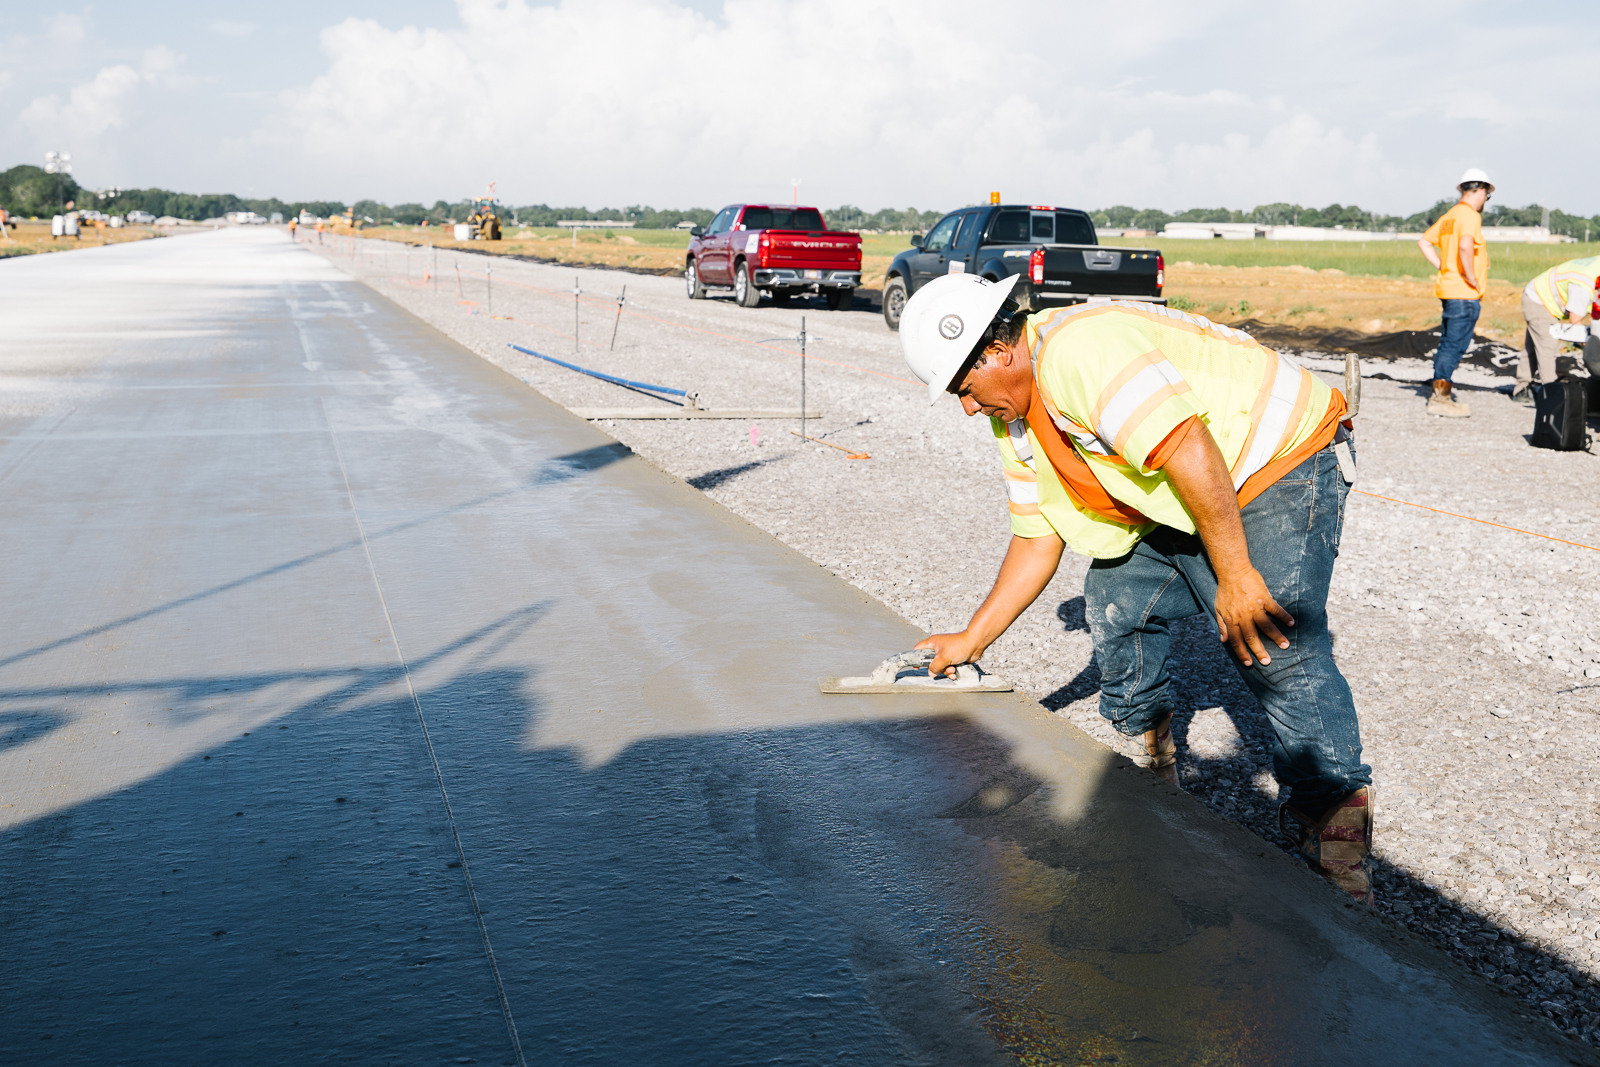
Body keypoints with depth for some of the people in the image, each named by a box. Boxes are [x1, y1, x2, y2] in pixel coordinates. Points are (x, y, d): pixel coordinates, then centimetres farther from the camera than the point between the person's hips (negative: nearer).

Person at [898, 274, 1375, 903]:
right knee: (1117, 603, 9)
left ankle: (1338, 845, -11)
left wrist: (1234, 575, -31)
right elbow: (1038, 539, 11)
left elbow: (1189, 453, -34)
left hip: (1282, 463, -10)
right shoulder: (1015, 423, 5)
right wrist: (972, 639, 11)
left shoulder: (1076, 349, -28)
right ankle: (1148, 772, 30)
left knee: (1278, 653, -20)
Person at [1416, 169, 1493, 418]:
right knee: (1454, 346, -6)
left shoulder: (1450, 216, 14)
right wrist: (1471, 278, -19)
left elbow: (1424, 241, 20)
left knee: (1449, 344, 15)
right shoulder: (1469, 215, -14)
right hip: (1465, 294, -9)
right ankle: (1440, 399, -5)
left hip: (1449, 288, 9)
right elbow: (1465, 246, -30)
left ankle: (1440, 395, 21)